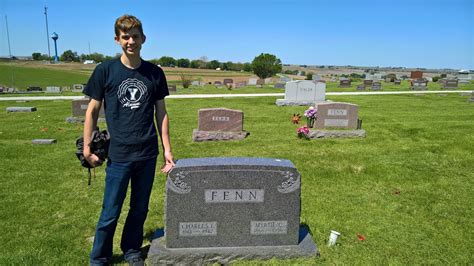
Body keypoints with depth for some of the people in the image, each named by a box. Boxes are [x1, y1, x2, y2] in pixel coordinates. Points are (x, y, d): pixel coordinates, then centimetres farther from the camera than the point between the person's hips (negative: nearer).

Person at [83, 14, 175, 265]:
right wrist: (87, 147, -1)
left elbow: (161, 112, 7)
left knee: (140, 209, 14)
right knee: (110, 213, 6)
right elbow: (92, 110, 2)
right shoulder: (105, 70, -3)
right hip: (118, 155, -2)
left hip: (148, 154, 2)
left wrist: (167, 150, 4)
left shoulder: (155, 73, 3)